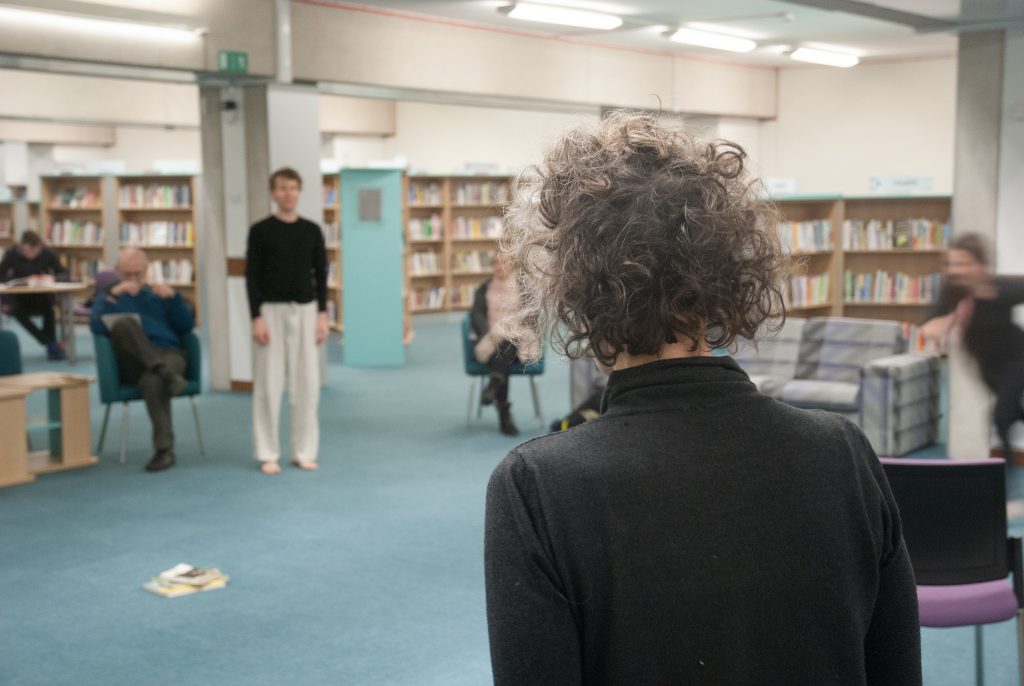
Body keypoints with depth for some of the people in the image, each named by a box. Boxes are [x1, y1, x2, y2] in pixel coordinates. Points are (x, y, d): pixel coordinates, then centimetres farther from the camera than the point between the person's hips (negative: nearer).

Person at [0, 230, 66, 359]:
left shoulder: (47, 253, -7)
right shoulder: (12, 254, -9)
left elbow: (62, 274, -1)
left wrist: (52, 277, -24)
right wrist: (24, 280, -24)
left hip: (42, 295, 0)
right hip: (19, 296, 0)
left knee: (48, 304, -35)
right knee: (18, 311, -33)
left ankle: (51, 345, -26)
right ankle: (52, 344, -31)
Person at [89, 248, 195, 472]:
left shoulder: (157, 294, 27)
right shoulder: (108, 298, 23)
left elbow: (187, 327, 14)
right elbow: (97, 327, -1)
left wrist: (173, 297, 0)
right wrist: (113, 294, -10)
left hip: (169, 354, 1)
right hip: (133, 364, 0)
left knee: (152, 380, -37)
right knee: (123, 322, -32)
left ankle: (164, 449, -37)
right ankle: (165, 373, -42)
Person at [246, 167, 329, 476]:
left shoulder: (312, 230, 6)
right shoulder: (260, 231, -3)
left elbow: (321, 274, 8)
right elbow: (252, 276, -4)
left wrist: (322, 315, 0)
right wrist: (256, 318, -11)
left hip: (304, 310, 3)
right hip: (271, 310, -2)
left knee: (307, 382, 3)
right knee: (268, 383, -1)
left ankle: (304, 450, 13)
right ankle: (268, 454, 7)